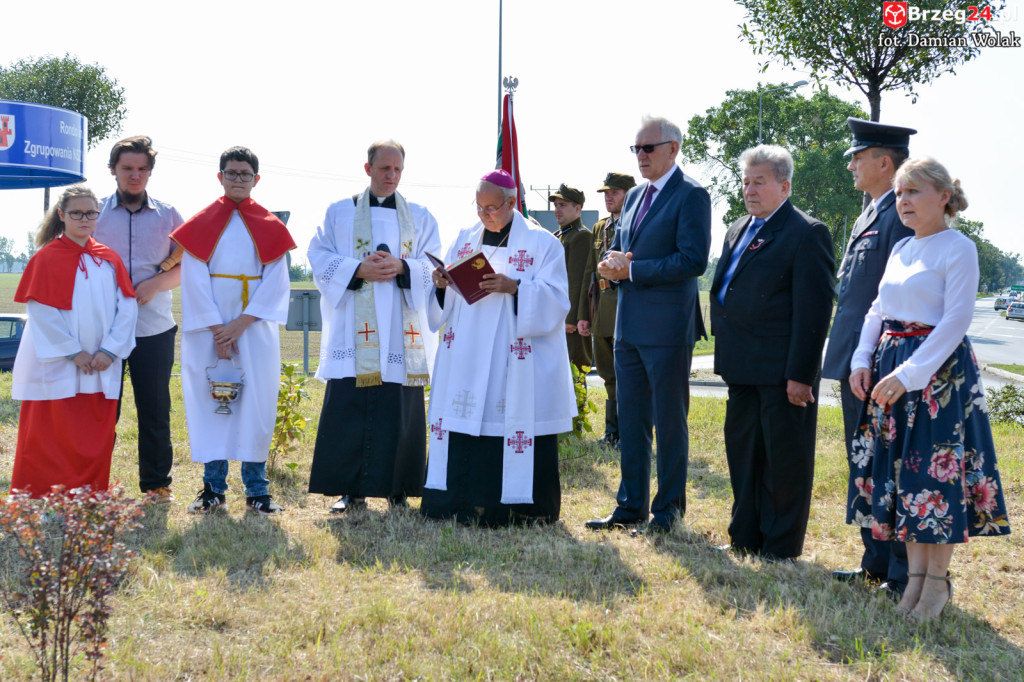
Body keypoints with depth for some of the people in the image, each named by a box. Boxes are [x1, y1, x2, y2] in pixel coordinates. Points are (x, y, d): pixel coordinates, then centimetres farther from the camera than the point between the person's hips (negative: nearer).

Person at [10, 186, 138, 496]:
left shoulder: (109, 259, 7)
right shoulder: (47, 258, -5)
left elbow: (127, 306, 2)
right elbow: (42, 312, -10)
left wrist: (110, 350, -9)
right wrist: (73, 352, -13)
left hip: (101, 366, 4)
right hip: (58, 366, -4)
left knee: (96, 441, 6)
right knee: (53, 439, -1)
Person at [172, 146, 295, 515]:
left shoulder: (270, 228, 7)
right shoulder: (201, 225, 5)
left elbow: (276, 283, 0)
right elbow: (194, 281, -2)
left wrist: (239, 325, -11)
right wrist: (217, 332, -11)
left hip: (255, 329, 0)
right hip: (209, 328, 0)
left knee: (256, 405, -2)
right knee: (211, 404, -1)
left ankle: (256, 490, 5)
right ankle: (213, 488, 6)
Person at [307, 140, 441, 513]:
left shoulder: (419, 217, 13)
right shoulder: (340, 213, 10)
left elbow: (434, 266, 6)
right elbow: (321, 258, 2)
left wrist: (402, 268, -13)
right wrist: (359, 269, -14)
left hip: (402, 333, 1)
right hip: (353, 333, -1)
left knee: (401, 410, -1)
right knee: (348, 409, -4)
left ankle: (398, 490, 8)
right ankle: (351, 490, 4)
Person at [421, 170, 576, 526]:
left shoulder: (542, 243, 2)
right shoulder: (465, 240, 16)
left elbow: (554, 301, -6)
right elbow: (444, 305, 17)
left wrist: (514, 288, -21)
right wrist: (442, 285, -6)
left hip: (517, 364, -4)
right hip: (466, 359, 4)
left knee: (515, 426, -7)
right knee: (464, 428, 0)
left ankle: (519, 506, 2)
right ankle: (466, 504, 6)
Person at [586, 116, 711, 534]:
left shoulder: (691, 196, -9)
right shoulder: (634, 196, 16)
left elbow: (693, 260, -19)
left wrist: (632, 269, -17)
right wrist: (611, 265, -1)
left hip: (667, 327, -8)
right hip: (629, 326, 8)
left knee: (670, 421, 2)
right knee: (630, 420, 12)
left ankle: (668, 508, 12)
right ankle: (631, 505, 21)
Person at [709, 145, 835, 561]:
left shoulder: (806, 233, -10)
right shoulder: (738, 230, 16)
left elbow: (813, 310, -15)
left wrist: (800, 374, -18)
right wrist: (726, 354, 17)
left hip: (782, 371, -8)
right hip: (743, 369, 9)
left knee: (784, 461, 1)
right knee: (743, 453, 15)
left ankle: (782, 549, 11)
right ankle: (746, 539, 27)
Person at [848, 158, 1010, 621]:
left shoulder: (958, 249, -9)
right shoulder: (900, 249, 13)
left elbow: (956, 320, -16)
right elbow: (877, 311, 17)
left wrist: (907, 375, -21)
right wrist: (862, 362, 2)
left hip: (939, 367, -7)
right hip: (891, 369, 7)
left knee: (936, 471, -3)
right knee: (903, 470, 8)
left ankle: (938, 580, 6)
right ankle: (916, 573, 17)